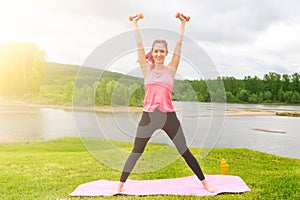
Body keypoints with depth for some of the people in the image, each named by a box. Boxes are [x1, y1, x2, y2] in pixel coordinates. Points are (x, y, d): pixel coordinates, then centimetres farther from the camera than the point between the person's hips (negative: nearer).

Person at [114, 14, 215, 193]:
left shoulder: (170, 69, 6)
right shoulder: (147, 69, 7)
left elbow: (179, 46, 6)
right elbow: (139, 46, 7)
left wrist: (183, 24, 7)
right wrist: (135, 23, 10)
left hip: (169, 116, 0)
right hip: (148, 116, 1)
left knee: (185, 152, 6)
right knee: (136, 152, 7)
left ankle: (204, 183, 19)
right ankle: (121, 185, 20)